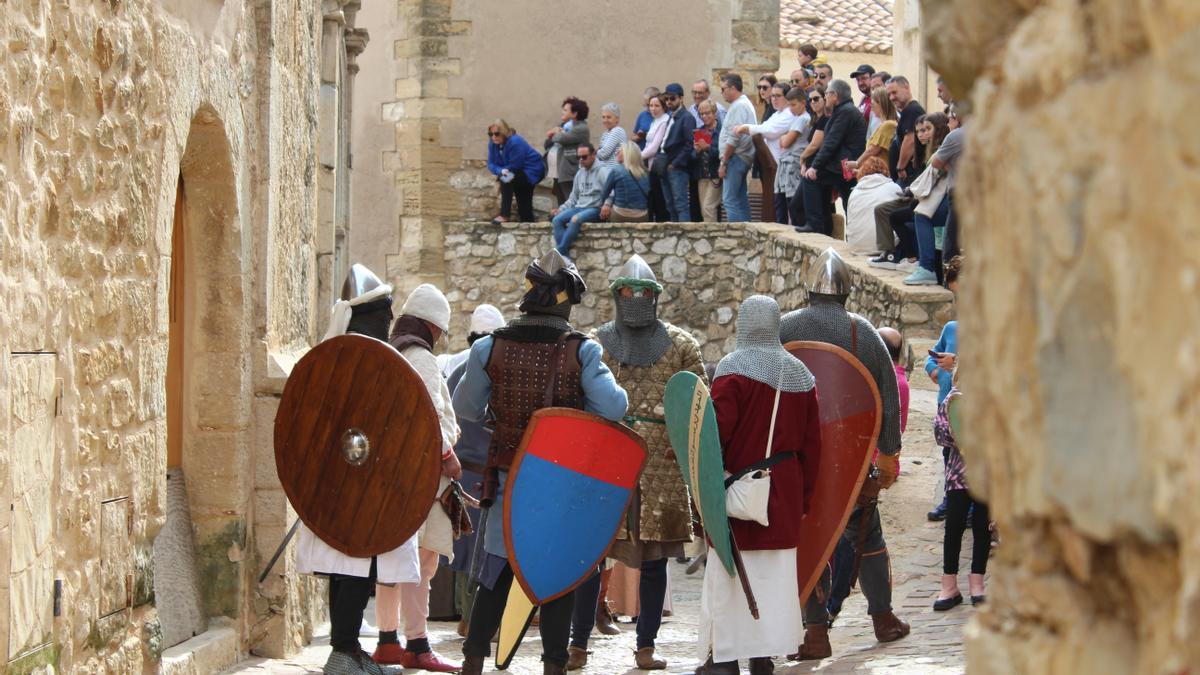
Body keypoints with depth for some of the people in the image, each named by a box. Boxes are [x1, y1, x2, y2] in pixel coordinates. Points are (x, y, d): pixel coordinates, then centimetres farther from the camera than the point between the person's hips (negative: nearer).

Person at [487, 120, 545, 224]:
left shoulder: (515, 142, -30)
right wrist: (501, 171, -29)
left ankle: (505, 215, -27)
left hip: (531, 172, -9)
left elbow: (515, 166, -27)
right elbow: (491, 164, -10)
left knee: (505, 179, -31)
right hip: (521, 174, 9)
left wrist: (502, 172, -17)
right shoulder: (493, 143, -6)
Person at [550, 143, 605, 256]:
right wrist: (561, 209, 10)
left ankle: (560, 252, -29)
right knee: (557, 220, -18)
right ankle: (565, 256, -26)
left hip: (595, 209, -7)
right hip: (579, 208, 7)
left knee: (575, 219, -35)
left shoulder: (601, 172, -4)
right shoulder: (579, 173, 18)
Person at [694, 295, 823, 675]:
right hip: (784, 494, 5)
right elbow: (811, 441, 11)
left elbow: (716, 433, -15)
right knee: (775, 572, 8)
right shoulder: (799, 373, 8)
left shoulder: (733, 368, -10)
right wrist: (804, 494, 18)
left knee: (727, 570, 0)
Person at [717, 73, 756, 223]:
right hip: (743, 158, 10)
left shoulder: (738, 106, -13)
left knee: (730, 200, -12)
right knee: (741, 200, 10)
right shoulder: (746, 103, 19)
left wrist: (724, 162, -14)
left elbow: (733, 139, -19)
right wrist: (725, 160, 19)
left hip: (736, 158, -10)